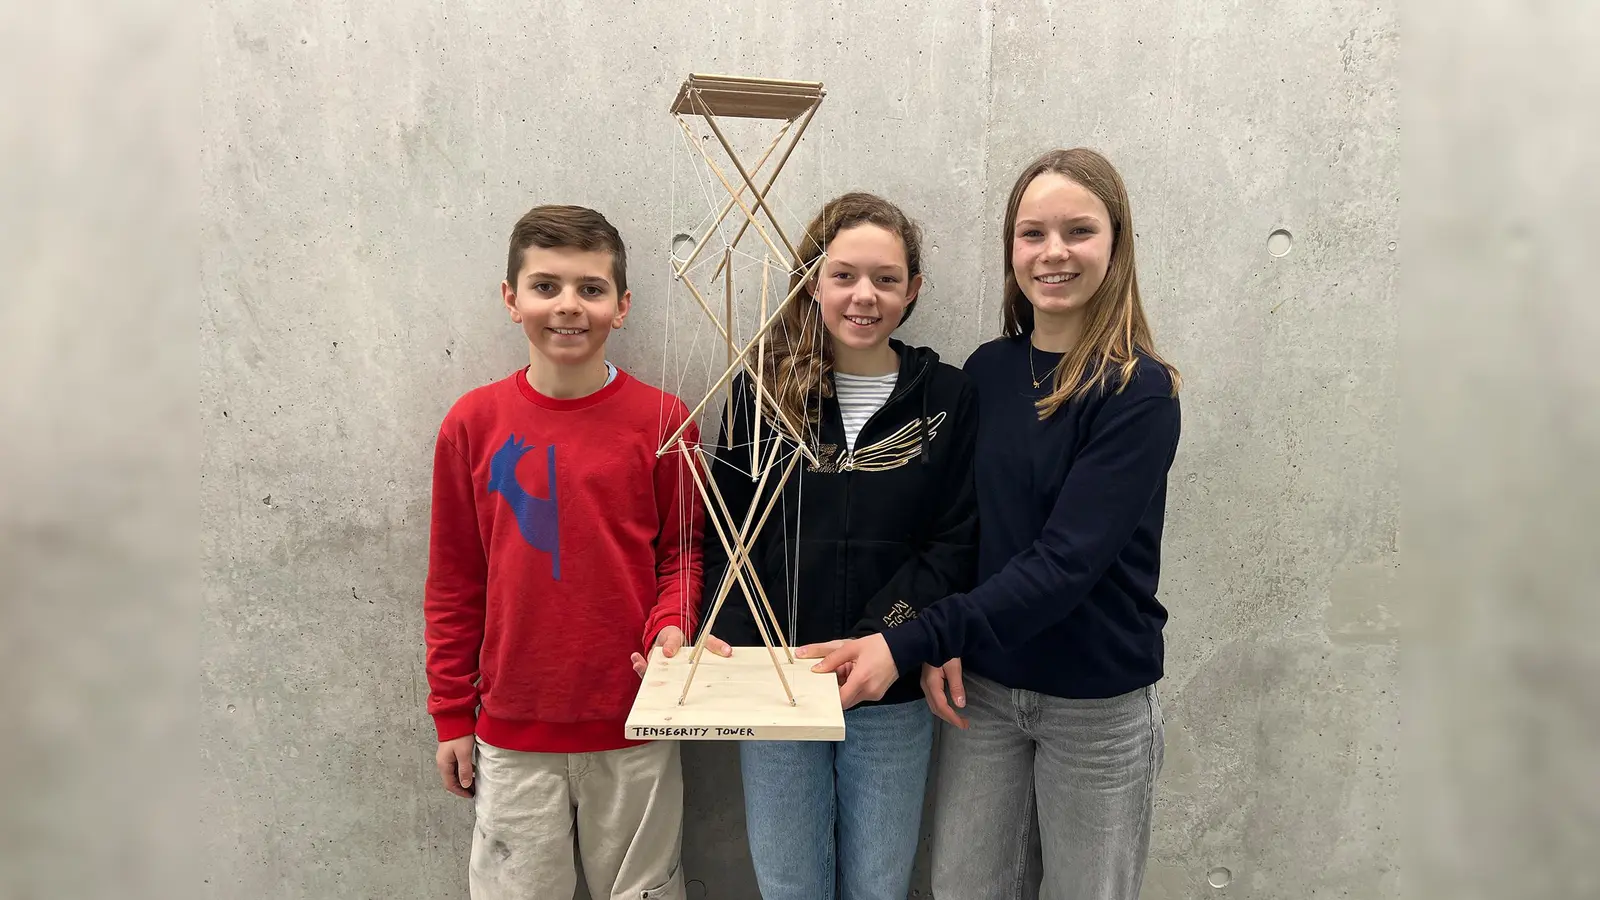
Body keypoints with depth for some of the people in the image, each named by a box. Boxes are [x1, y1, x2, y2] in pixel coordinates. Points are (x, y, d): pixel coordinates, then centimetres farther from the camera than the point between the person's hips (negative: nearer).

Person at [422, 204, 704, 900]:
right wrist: (452, 716, 6)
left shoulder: (663, 420, -7)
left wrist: (671, 625, -16)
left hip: (635, 725, 0)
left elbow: (683, 551, 4)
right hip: (513, 731, 1)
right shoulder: (474, 423, -4)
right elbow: (454, 584, 3)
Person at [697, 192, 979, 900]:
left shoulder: (947, 399, -2)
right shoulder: (762, 391, 0)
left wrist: (867, 643, -17)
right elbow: (728, 534, 2)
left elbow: (954, 548, -5)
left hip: (892, 693, 0)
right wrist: (722, 638, -14)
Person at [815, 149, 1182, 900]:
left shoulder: (1140, 393, -15)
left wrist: (910, 642, -25)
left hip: (1097, 702, -3)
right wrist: (942, 643, -9)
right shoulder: (986, 371, -1)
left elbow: (1064, 561, -22)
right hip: (982, 686, 4)